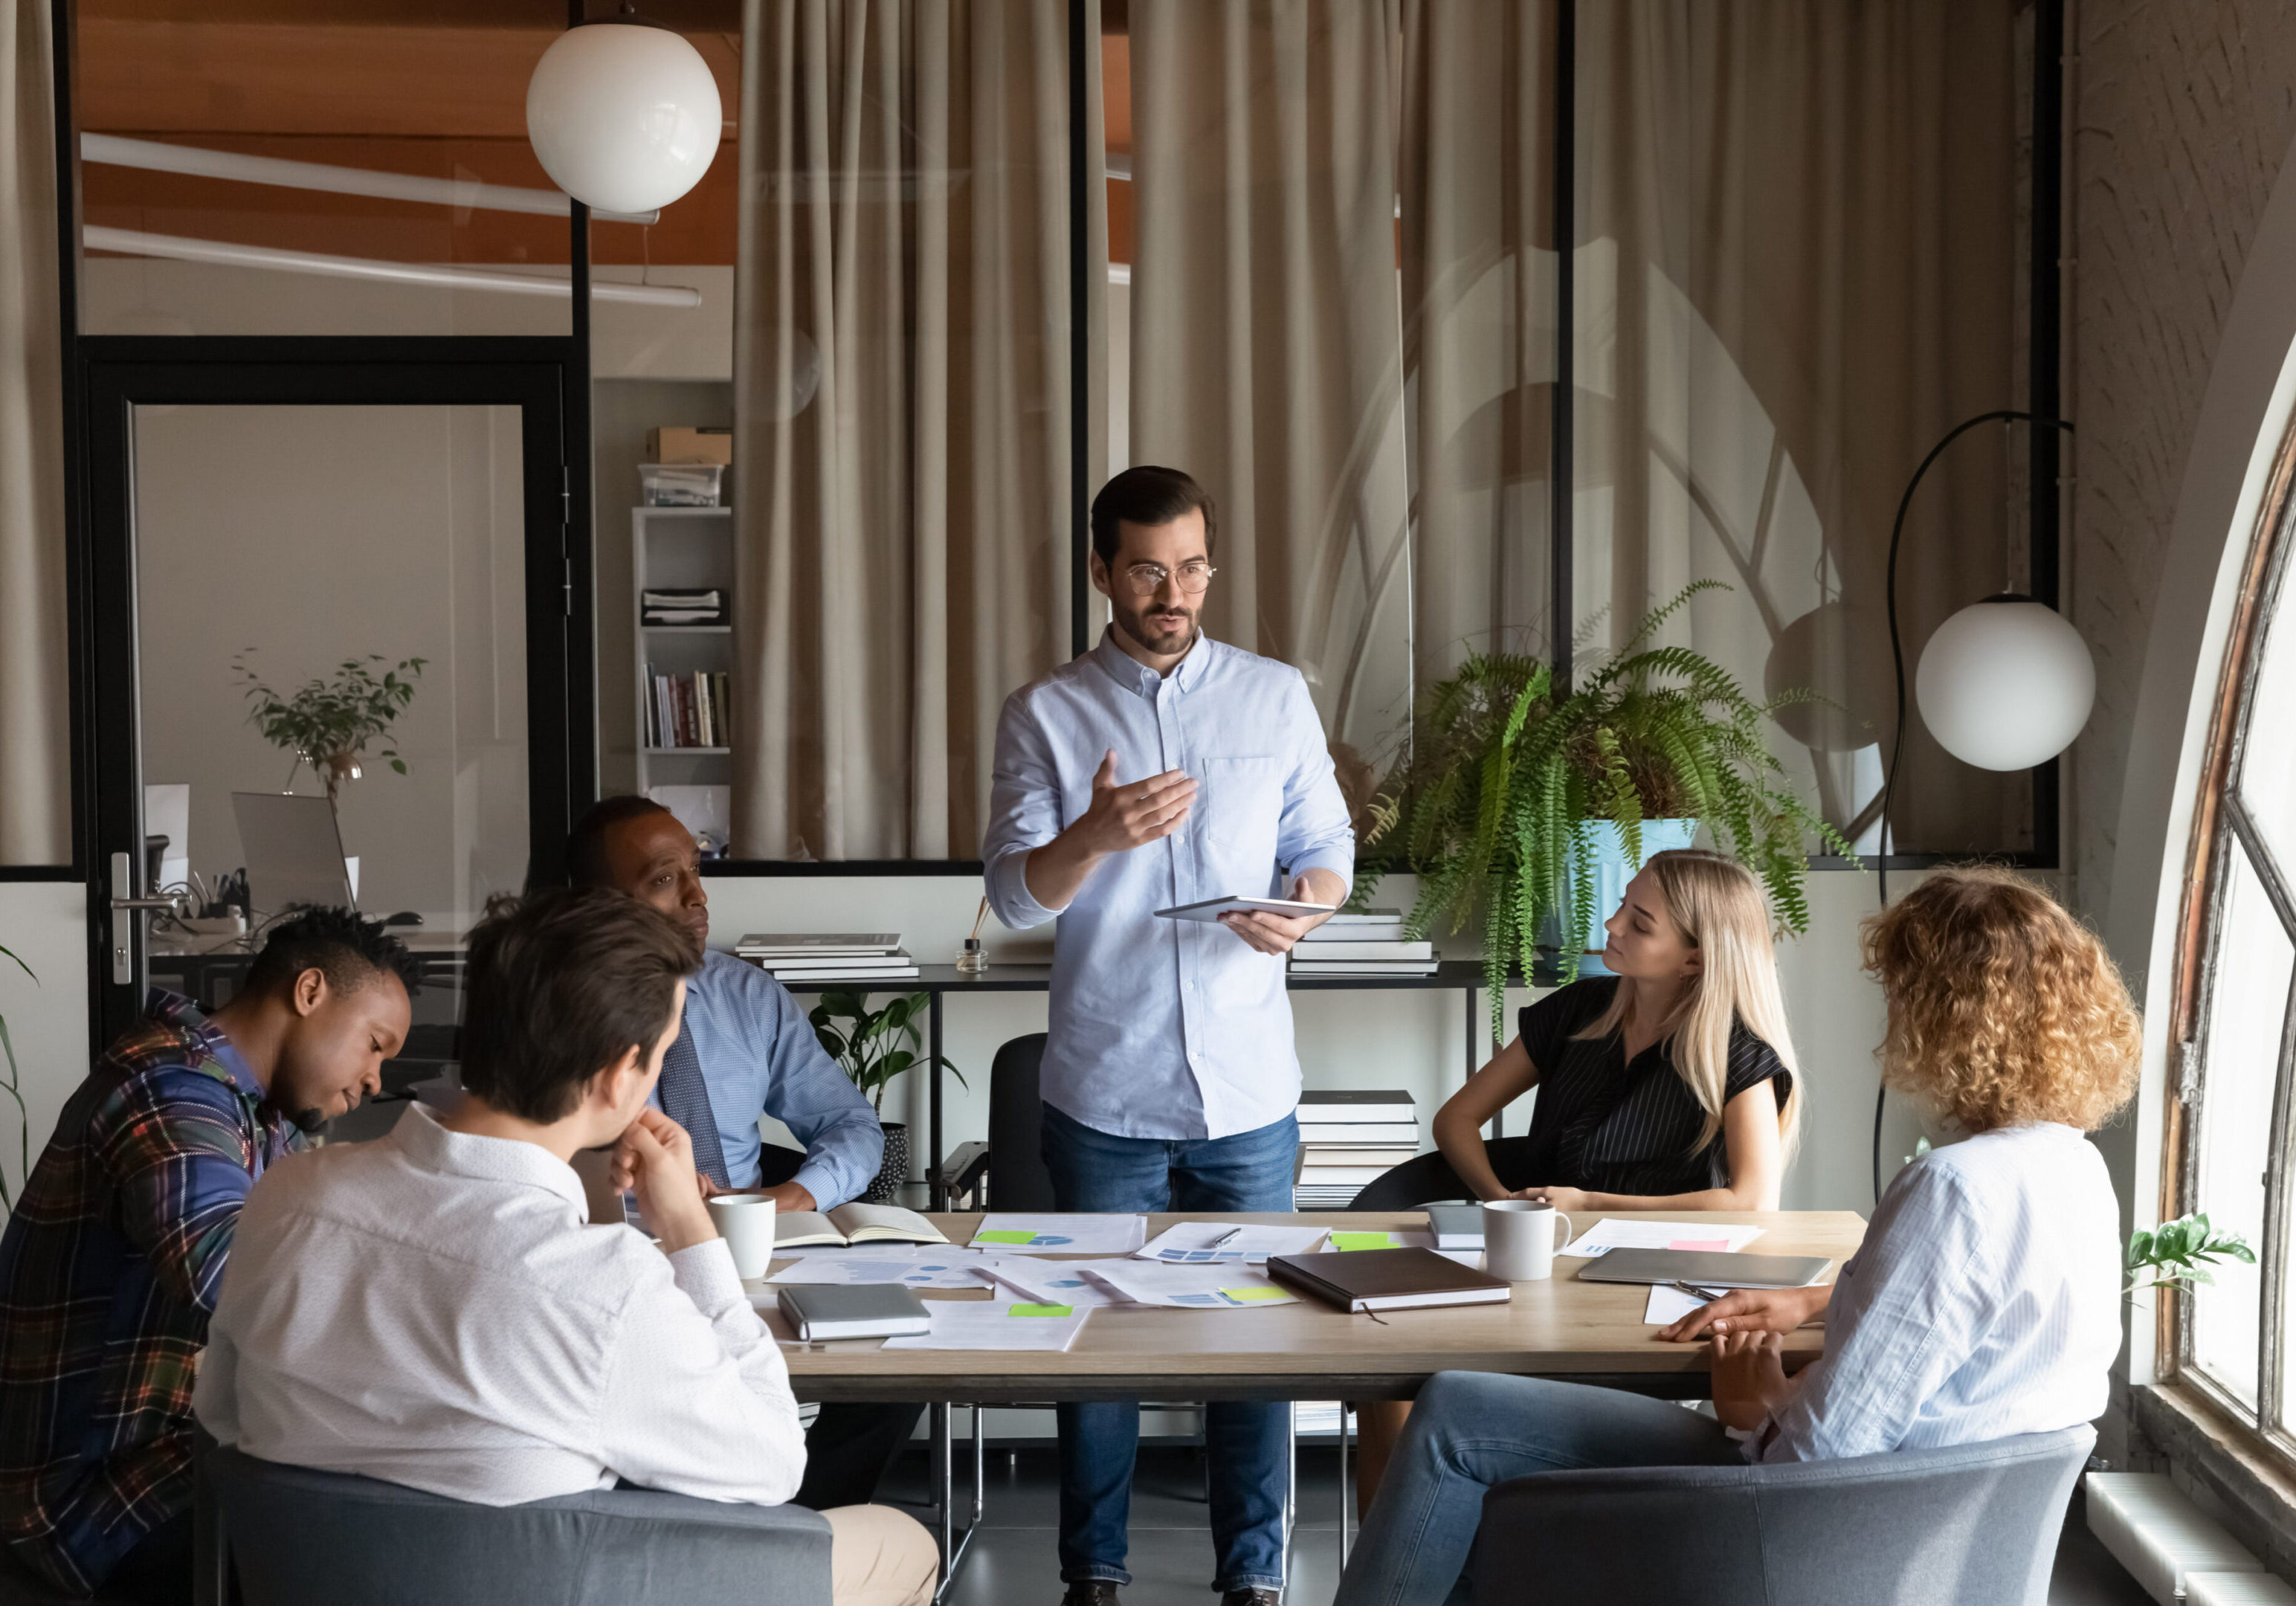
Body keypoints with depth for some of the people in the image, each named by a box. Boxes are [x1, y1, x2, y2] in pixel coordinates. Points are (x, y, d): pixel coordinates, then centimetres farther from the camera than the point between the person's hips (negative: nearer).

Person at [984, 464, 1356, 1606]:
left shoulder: (1275, 697, 5)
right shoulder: (1044, 716, 1)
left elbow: (1327, 847, 10)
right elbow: (1014, 894, -5)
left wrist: (1305, 907, -13)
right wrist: (1093, 838, -25)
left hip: (1248, 1090, 1)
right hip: (1103, 1093, -1)